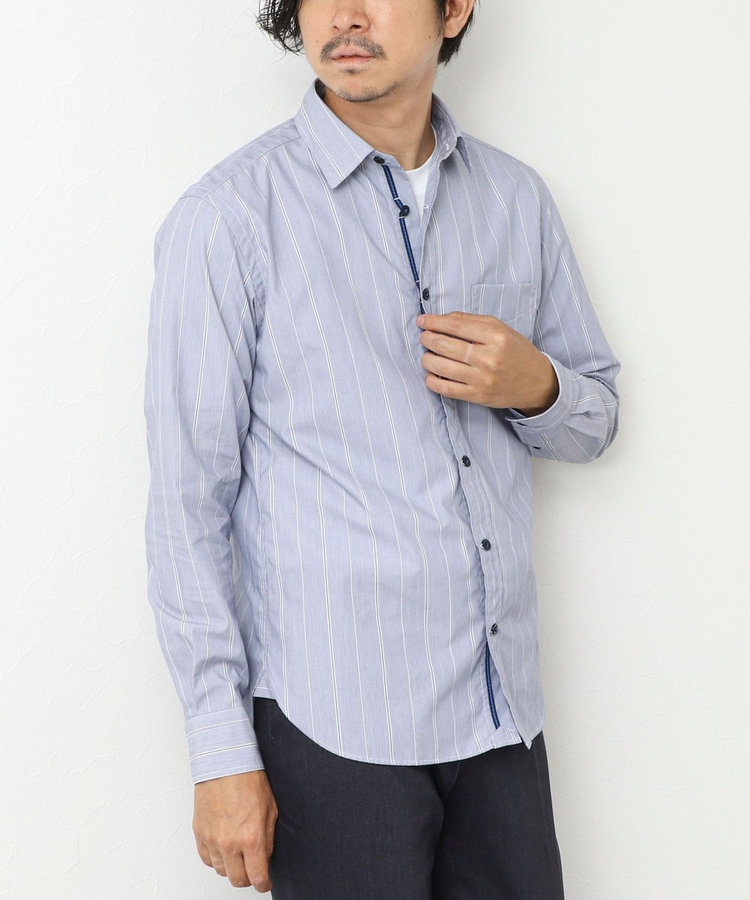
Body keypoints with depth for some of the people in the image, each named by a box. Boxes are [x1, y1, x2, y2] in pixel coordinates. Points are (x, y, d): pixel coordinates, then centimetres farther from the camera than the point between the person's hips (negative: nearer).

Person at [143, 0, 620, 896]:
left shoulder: (517, 199, 7)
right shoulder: (227, 217, -8)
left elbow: (595, 418, 16)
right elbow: (187, 501, -8)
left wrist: (535, 386, -8)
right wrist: (222, 752, -10)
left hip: (502, 704, 5)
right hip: (334, 720, -4)